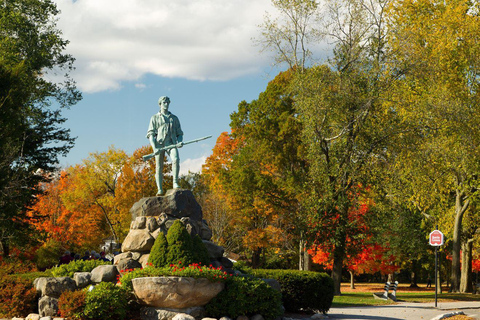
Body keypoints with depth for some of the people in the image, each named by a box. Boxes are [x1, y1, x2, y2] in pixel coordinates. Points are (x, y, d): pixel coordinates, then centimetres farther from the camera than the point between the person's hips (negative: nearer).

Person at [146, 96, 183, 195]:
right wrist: (154, 148, -11)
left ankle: (175, 183, -27)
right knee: (159, 167, -6)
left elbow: (179, 134, 20)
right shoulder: (155, 118, 14)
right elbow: (150, 134, 5)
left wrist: (180, 142, -3)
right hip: (159, 144, -1)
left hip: (171, 143, 1)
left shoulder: (174, 118, 21)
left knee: (176, 159, -27)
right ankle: (160, 189, -3)